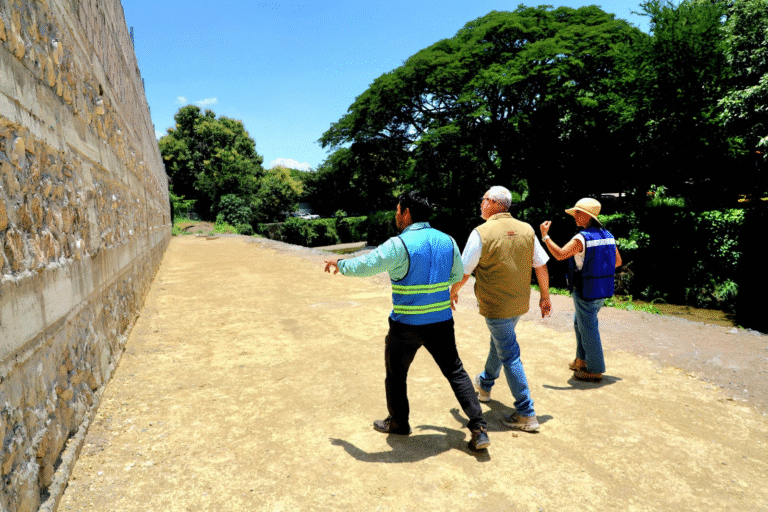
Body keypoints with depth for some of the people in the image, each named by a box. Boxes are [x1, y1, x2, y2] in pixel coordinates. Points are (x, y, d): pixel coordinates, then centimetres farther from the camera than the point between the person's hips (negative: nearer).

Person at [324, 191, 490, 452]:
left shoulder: (399, 245, -17)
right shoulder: (447, 241, 1)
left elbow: (363, 266, -15)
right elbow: (457, 275, 15)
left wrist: (339, 264, 3)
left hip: (406, 326, -4)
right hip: (441, 323, 5)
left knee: (396, 374, 18)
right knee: (456, 372, 15)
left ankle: (398, 422, 35)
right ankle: (479, 428, 12)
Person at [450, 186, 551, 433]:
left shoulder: (481, 233, -17)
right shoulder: (526, 230, 0)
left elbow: (464, 272, -11)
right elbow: (541, 266, 5)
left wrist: (453, 292, 7)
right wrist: (545, 296, 17)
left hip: (495, 306, -7)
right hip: (520, 303, 7)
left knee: (509, 356, 1)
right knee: (499, 342, 26)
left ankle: (526, 414, 8)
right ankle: (484, 384, 49)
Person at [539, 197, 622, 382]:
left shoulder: (582, 238, -20)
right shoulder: (607, 235, 6)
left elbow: (560, 255, -27)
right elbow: (617, 261, 12)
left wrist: (545, 236, -19)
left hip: (586, 292, -8)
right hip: (602, 290, 9)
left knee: (588, 329, 4)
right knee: (580, 323, 23)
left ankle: (595, 370, 16)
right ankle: (582, 360, 33)